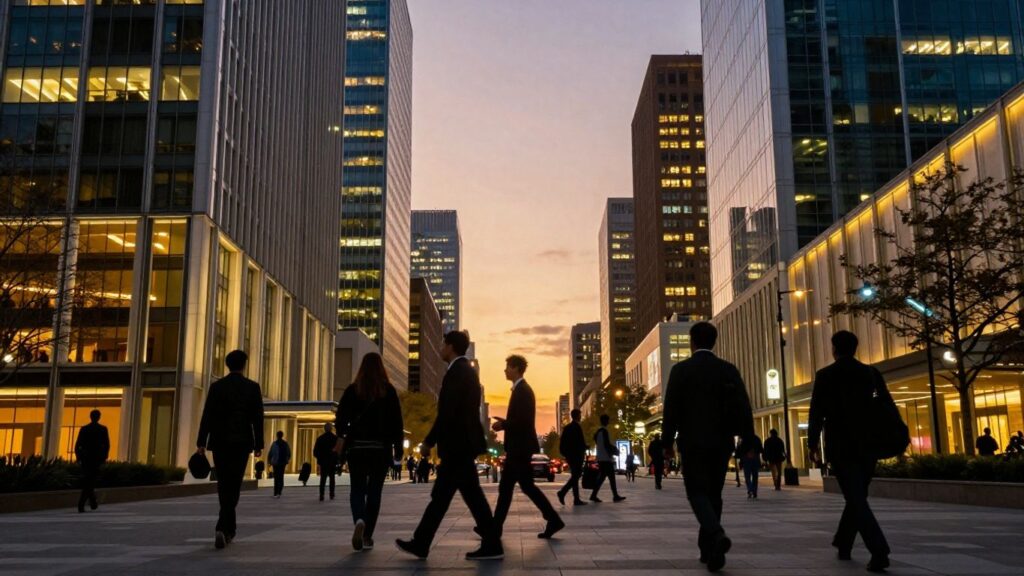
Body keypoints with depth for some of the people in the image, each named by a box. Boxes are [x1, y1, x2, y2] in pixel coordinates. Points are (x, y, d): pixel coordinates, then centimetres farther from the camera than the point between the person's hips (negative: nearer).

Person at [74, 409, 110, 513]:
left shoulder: (83, 429, 3)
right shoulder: (103, 429, -3)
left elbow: (77, 445, 1)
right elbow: (107, 445, -6)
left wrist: (78, 458, 9)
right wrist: (104, 458, 2)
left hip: (85, 458, 3)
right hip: (97, 459, -3)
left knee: (88, 481, 17)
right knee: (90, 482, 0)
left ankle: (93, 504, 23)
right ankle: (81, 505, -12)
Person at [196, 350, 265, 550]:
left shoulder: (216, 386, 2)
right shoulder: (253, 387, -1)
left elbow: (207, 416, -2)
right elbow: (257, 418, -3)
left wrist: (201, 443, -1)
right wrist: (259, 445, 2)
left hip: (219, 441, 2)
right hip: (241, 442, -2)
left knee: (224, 484, 14)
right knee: (232, 486, -2)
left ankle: (229, 527, 22)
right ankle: (222, 527, -17)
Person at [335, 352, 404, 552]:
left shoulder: (352, 390, 1)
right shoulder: (388, 391, -1)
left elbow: (341, 418, -1)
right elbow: (396, 421, -2)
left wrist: (342, 438, 10)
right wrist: (398, 446, 3)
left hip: (356, 447, 0)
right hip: (381, 447, 0)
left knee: (357, 488, 9)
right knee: (374, 491, 8)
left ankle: (359, 520, -19)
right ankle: (367, 536, 6)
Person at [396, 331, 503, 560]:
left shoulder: (456, 372, -15)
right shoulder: (467, 371, 16)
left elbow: (447, 413, -21)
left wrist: (429, 441, -13)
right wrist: (436, 441, 21)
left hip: (458, 444, -10)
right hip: (463, 442, 10)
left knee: (472, 494, -3)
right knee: (441, 494, 10)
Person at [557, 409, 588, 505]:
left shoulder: (566, 427, 14)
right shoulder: (577, 427, -11)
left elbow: (561, 443, 14)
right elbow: (581, 442, -16)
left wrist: (564, 454, 17)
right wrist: (584, 450, -2)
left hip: (569, 456, 8)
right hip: (577, 455, -8)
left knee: (574, 476, 11)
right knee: (576, 476, -7)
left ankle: (576, 499, 7)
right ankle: (563, 492, -20)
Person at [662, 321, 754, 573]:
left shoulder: (681, 369, -4)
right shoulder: (729, 370, 4)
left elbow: (671, 409, -6)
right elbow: (743, 407, -1)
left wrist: (668, 441, 1)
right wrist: (748, 440, 1)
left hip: (692, 442, -3)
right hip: (721, 442, 3)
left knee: (698, 492, 0)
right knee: (713, 494, 14)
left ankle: (716, 535, -26)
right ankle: (708, 548, 17)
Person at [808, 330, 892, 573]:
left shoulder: (825, 375, -4)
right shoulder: (872, 373, 6)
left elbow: (816, 412, -5)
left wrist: (813, 444, 2)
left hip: (840, 446, -4)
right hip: (867, 445, 4)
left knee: (856, 499, -4)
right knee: (856, 496, 18)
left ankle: (879, 551, -19)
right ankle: (843, 544, 28)